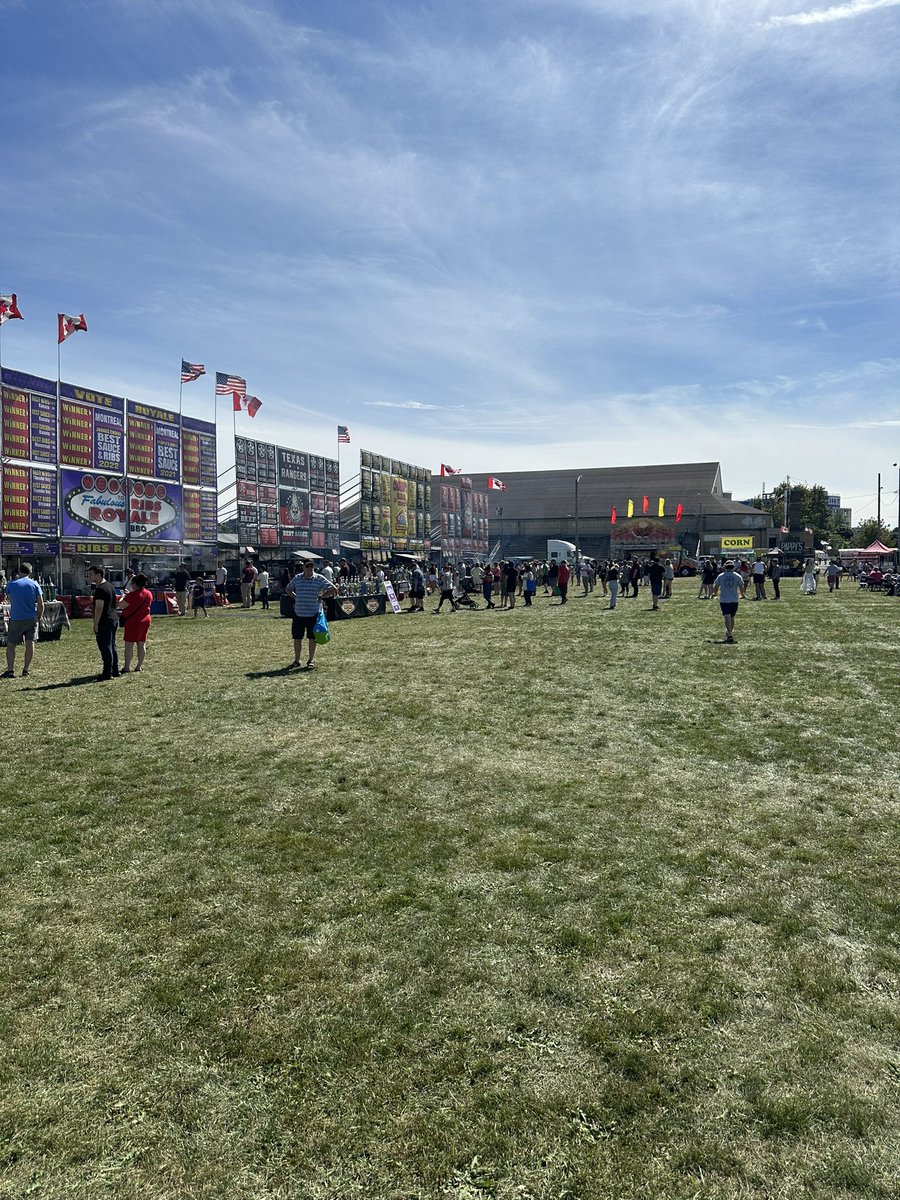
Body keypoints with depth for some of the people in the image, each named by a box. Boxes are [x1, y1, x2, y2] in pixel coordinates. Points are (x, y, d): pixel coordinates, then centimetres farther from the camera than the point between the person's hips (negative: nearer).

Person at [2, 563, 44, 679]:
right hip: (32, 619, 1)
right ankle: (26, 670, 8)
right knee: (30, 644, 6)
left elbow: (9, 599, 15)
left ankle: (10, 670, -2)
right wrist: (39, 618, 12)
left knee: (10, 644, 7)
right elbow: (41, 604, -1)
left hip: (16, 619, -1)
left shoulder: (11, 584, -3)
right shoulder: (35, 584, -1)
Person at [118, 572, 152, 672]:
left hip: (132, 622, -7)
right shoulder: (149, 594, 5)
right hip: (145, 621, 7)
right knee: (141, 644, 11)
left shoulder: (132, 595, -19)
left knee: (129, 645, -2)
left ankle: (127, 667, -1)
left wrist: (123, 597, 4)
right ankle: (139, 666, 16)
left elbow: (121, 606, -13)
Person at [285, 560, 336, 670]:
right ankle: (296, 661, 19)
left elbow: (333, 589, -4)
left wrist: (321, 596, -6)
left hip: (313, 614, -3)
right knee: (297, 638, 7)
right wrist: (295, 597, 7)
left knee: (312, 638, 4)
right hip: (298, 613, 3)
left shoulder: (319, 579, -4)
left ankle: (310, 661, 17)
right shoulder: (297, 578, 6)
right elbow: (288, 589, 22)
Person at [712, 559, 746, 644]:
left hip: (723, 600, -1)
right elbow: (741, 587, 0)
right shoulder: (737, 576, 0)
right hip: (734, 600, 1)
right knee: (732, 618, 15)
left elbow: (715, 587, 6)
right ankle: (730, 632, 29)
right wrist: (742, 595, 21)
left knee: (727, 618, -8)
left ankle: (729, 635, -19)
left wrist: (714, 594, 27)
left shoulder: (720, 576, -1)